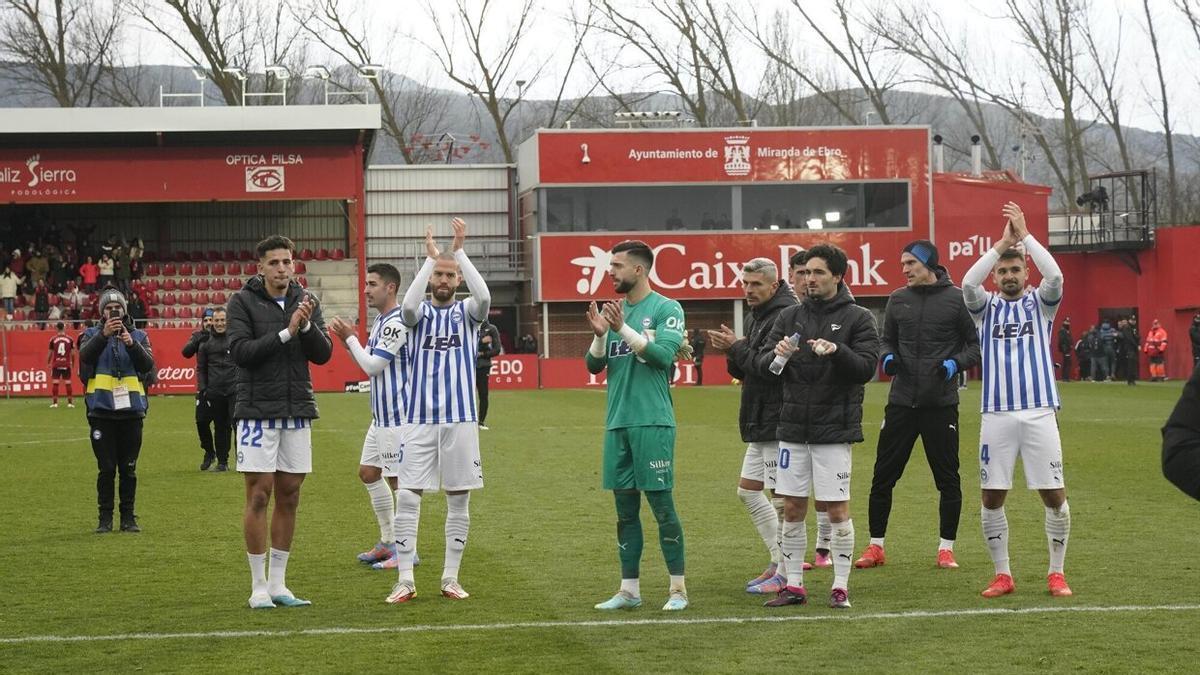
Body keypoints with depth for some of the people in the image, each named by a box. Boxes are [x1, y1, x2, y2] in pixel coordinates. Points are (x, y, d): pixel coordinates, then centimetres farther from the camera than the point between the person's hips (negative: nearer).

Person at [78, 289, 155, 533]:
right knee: (106, 468, -1)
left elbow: (148, 365, -5)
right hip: (102, 411, -1)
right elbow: (85, 356, -14)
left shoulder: (138, 336, 11)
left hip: (131, 410, 1)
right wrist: (104, 335, -29)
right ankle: (105, 518, 7)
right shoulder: (92, 335, 8)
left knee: (129, 468, 4)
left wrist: (132, 344, -21)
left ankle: (128, 518, 12)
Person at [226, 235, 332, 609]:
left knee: (289, 497, 7)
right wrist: (286, 332, -21)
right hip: (257, 410, -5)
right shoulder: (243, 302, -4)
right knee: (259, 495, -3)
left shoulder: (305, 301, 8)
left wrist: (307, 325, -15)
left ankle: (278, 584, 15)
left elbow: (323, 354, 2)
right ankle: (259, 588, 4)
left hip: (297, 410, 5)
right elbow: (241, 351, -15)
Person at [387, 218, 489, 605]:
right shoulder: (420, 312, 6)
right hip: (419, 418, 0)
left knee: (458, 500, 4)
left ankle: (451, 579, 12)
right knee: (407, 498, -5)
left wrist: (459, 251, -21)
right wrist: (430, 257, -21)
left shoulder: (467, 312, 6)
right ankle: (405, 581, 0)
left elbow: (484, 296, -17)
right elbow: (408, 305, -18)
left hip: (460, 418, 1)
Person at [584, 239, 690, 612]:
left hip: (652, 423, -6)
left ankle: (678, 588, 1)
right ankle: (629, 589, 13)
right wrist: (599, 334, -7)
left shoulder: (666, 309, -3)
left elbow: (664, 354, -16)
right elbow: (594, 365, 11)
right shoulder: (614, 311, 15)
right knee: (624, 508, 8)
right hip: (617, 423, 6)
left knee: (662, 504, -5)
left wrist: (623, 328, -19)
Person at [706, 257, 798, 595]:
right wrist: (732, 351, -1)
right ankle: (779, 561, 22)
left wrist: (737, 348, -13)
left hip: (779, 423, -11)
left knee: (782, 498, -5)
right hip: (760, 424, 11)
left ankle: (787, 573, 2)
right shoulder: (756, 317, 16)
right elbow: (747, 370, 19)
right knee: (748, 490, 15)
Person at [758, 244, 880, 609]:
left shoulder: (857, 318, 0)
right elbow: (763, 365, 7)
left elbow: (866, 368, -9)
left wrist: (837, 351, -26)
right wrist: (777, 355, -15)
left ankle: (840, 586, 6)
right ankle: (794, 585, 14)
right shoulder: (790, 317, 11)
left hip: (834, 428, -4)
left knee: (837, 509, -2)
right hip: (793, 427, 4)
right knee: (792, 509, 6)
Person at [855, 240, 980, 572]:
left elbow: (977, 345, 2)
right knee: (883, 475, 4)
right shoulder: (898, 300, 9)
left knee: (948, 478, 3)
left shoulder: (957, 299, -2)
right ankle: (876, 546, 13)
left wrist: (955, 363, -15)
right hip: (901, 402, 3)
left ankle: (946, 547, 14)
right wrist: (888, 358, -3)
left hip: (941, 404, -3)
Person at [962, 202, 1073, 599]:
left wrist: (1024, 235, -9)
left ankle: (1057, 573, 10)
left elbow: (1055, 277, -11)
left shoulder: (1039, 303, 10)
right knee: (992, 496, 2)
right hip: (997, 415, 1)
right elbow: (967, 283, -10)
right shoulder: (986, 306, 11)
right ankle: (1002, 576, 12)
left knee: (1054, 494, -2)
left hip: (1039, 413, -1)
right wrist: (1001, 243, -9)